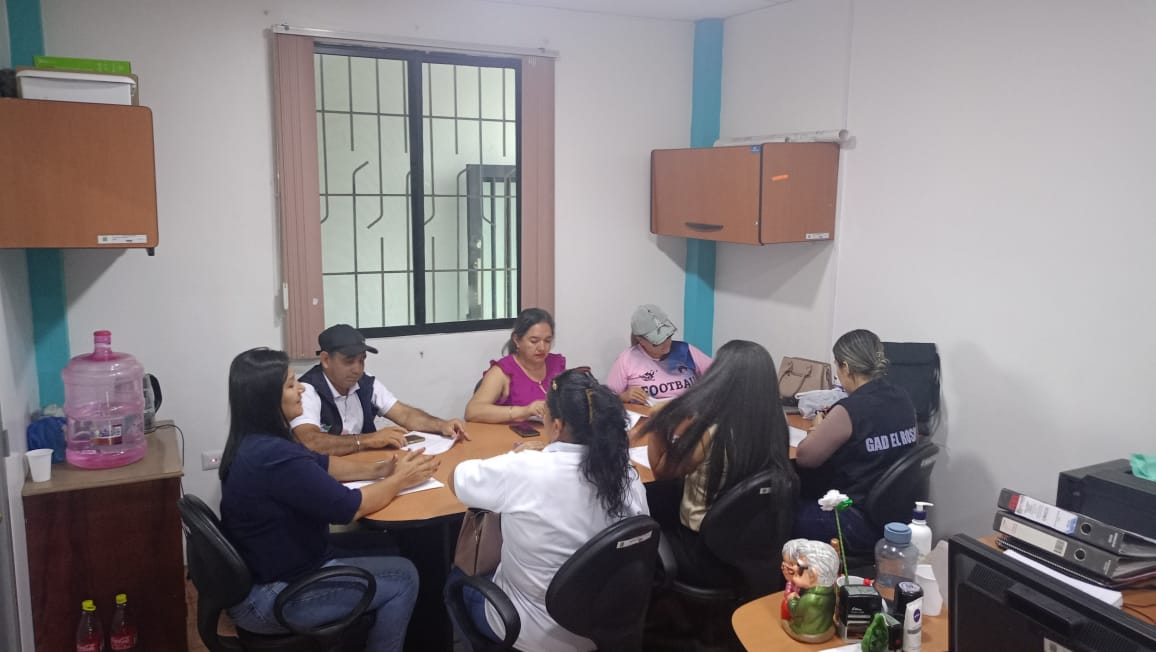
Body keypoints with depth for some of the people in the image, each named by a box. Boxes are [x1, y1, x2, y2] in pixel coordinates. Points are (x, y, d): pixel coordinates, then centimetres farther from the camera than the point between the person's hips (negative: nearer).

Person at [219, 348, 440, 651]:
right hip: (269, 598, -10)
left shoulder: (255, 442, 0)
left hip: (256, 575, 10)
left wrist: (376, 469, -1)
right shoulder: (274, 456, -31)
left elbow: (319, 465, 11)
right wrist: (399, 479, -8)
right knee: (403, 577, -2)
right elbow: (349, 507, -23)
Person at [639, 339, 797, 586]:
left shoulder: (710, 433, -27)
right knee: (660, 501, 26)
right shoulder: (772, 427, -10)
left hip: (707, 556, -6)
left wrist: (657, 424, -2)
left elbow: (660, 469, -10)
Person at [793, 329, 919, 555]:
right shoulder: (902, 399, 0)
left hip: (862, 528, -8)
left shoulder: (849, 411, -23)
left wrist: (819, 429, 4)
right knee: (801, 495, 22)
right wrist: (831, 427, 11)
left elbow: (804, 457, -13)